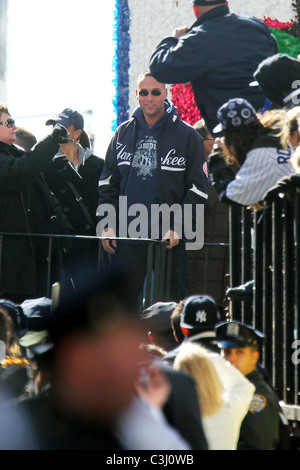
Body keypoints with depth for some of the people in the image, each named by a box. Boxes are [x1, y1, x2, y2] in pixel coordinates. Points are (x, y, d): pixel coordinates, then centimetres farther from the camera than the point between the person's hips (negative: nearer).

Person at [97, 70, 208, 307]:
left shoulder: (187, 135, -1)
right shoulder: (123, 134, 11)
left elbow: (198, 189, -2)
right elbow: (107, 183, 16)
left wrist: (179, 228, -11)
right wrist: (107, 224, 4)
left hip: (170, 238, -3)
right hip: (127, 236, 3)